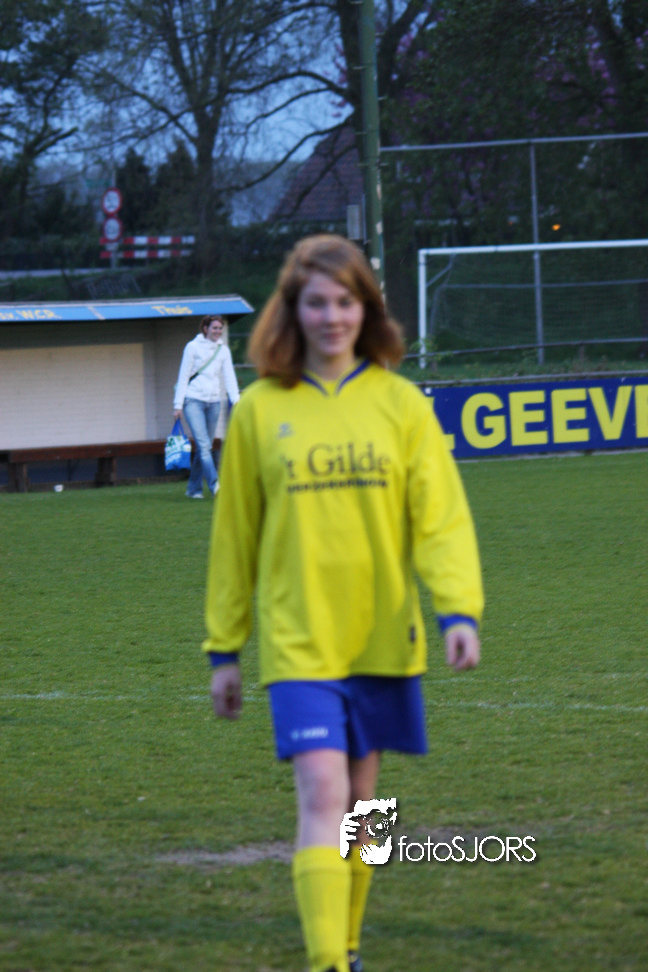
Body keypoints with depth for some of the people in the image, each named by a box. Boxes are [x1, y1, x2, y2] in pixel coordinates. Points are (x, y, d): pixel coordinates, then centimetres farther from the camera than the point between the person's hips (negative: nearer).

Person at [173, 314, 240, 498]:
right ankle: (214, 485, -25)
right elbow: (183, 377, 0)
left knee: (206, 447, 6)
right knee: (203, 444, -15)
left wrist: (236, 400, -7)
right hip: (193, 401, -5)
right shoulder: (193, 347, -1)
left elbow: (229, 378, 8)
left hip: (214, 402, 5)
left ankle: (194, 488, 16)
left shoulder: (223, 350, 11)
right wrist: (178, 404, -5)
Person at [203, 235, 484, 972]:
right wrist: (224, 648, 9)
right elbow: (234, 535, 8)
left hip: (381, 637, 2)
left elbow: (442, 516, -1)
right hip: (298, 641, -2)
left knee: (359, 802, 11)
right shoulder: (259, 410, 1)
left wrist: (458, 609, -16)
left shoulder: (400, 403, 2)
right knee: (322, 795, -14)